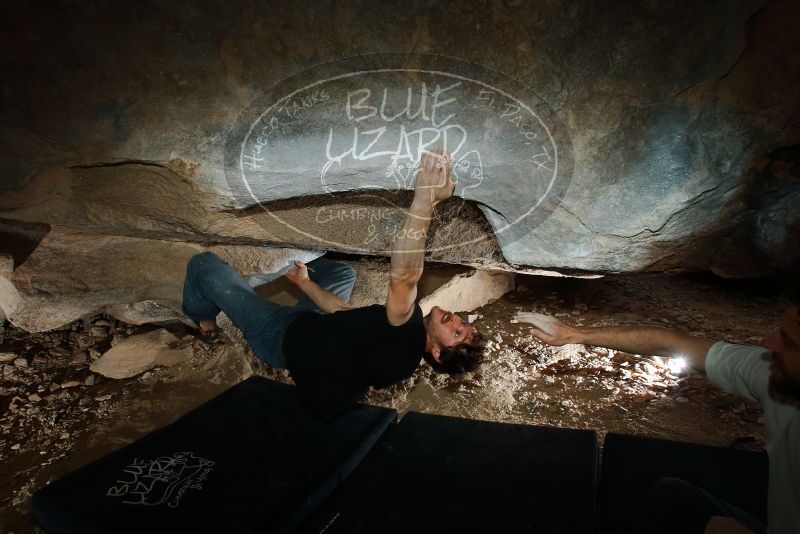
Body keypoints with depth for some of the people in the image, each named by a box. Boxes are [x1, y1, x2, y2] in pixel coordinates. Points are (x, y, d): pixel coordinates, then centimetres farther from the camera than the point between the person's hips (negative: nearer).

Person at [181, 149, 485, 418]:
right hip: (310, 327, 8)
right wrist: (305, 283, 15)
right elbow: (345, 313, 6)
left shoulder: (408, 339, -35)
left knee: (204, 263, 0)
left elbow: (403, 278, -52)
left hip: (278, 335, -8)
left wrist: (425, 197, -55)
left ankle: (203, 319, 30)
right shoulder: (406, 340, -7)